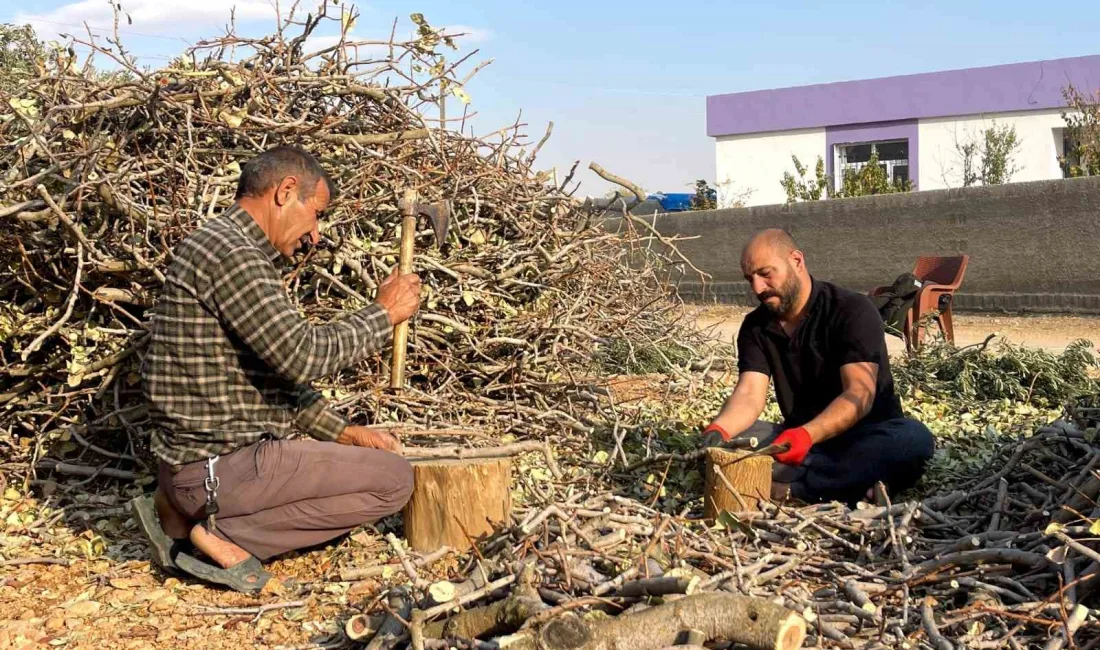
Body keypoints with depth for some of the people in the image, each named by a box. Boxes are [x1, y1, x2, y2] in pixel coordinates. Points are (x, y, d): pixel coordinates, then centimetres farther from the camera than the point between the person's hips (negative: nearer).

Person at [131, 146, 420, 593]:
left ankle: (188, 515, 13)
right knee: (394, 478, -7)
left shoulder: (238, 253, 17)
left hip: (199, 459, 10)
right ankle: (226, 536, -7)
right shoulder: (228, 250, -17)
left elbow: (279, 373, 19)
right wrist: (383, 314, -11)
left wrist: (342, 432, 12)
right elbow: (301, 357, -24)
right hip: (218, 467, -10)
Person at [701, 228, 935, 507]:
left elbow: (860, 393, -25)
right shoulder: (755, 327, 2)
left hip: (863, 439, -3)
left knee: (914, 438, -36)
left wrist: (808, 434, -44)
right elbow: (749, 394, -11)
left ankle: (789, 489, -37)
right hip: (799, 439, 4)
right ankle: (852, 486, -31)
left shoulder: (852, 311, -13)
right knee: (728, 437, -22)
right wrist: (719, 429, -34)